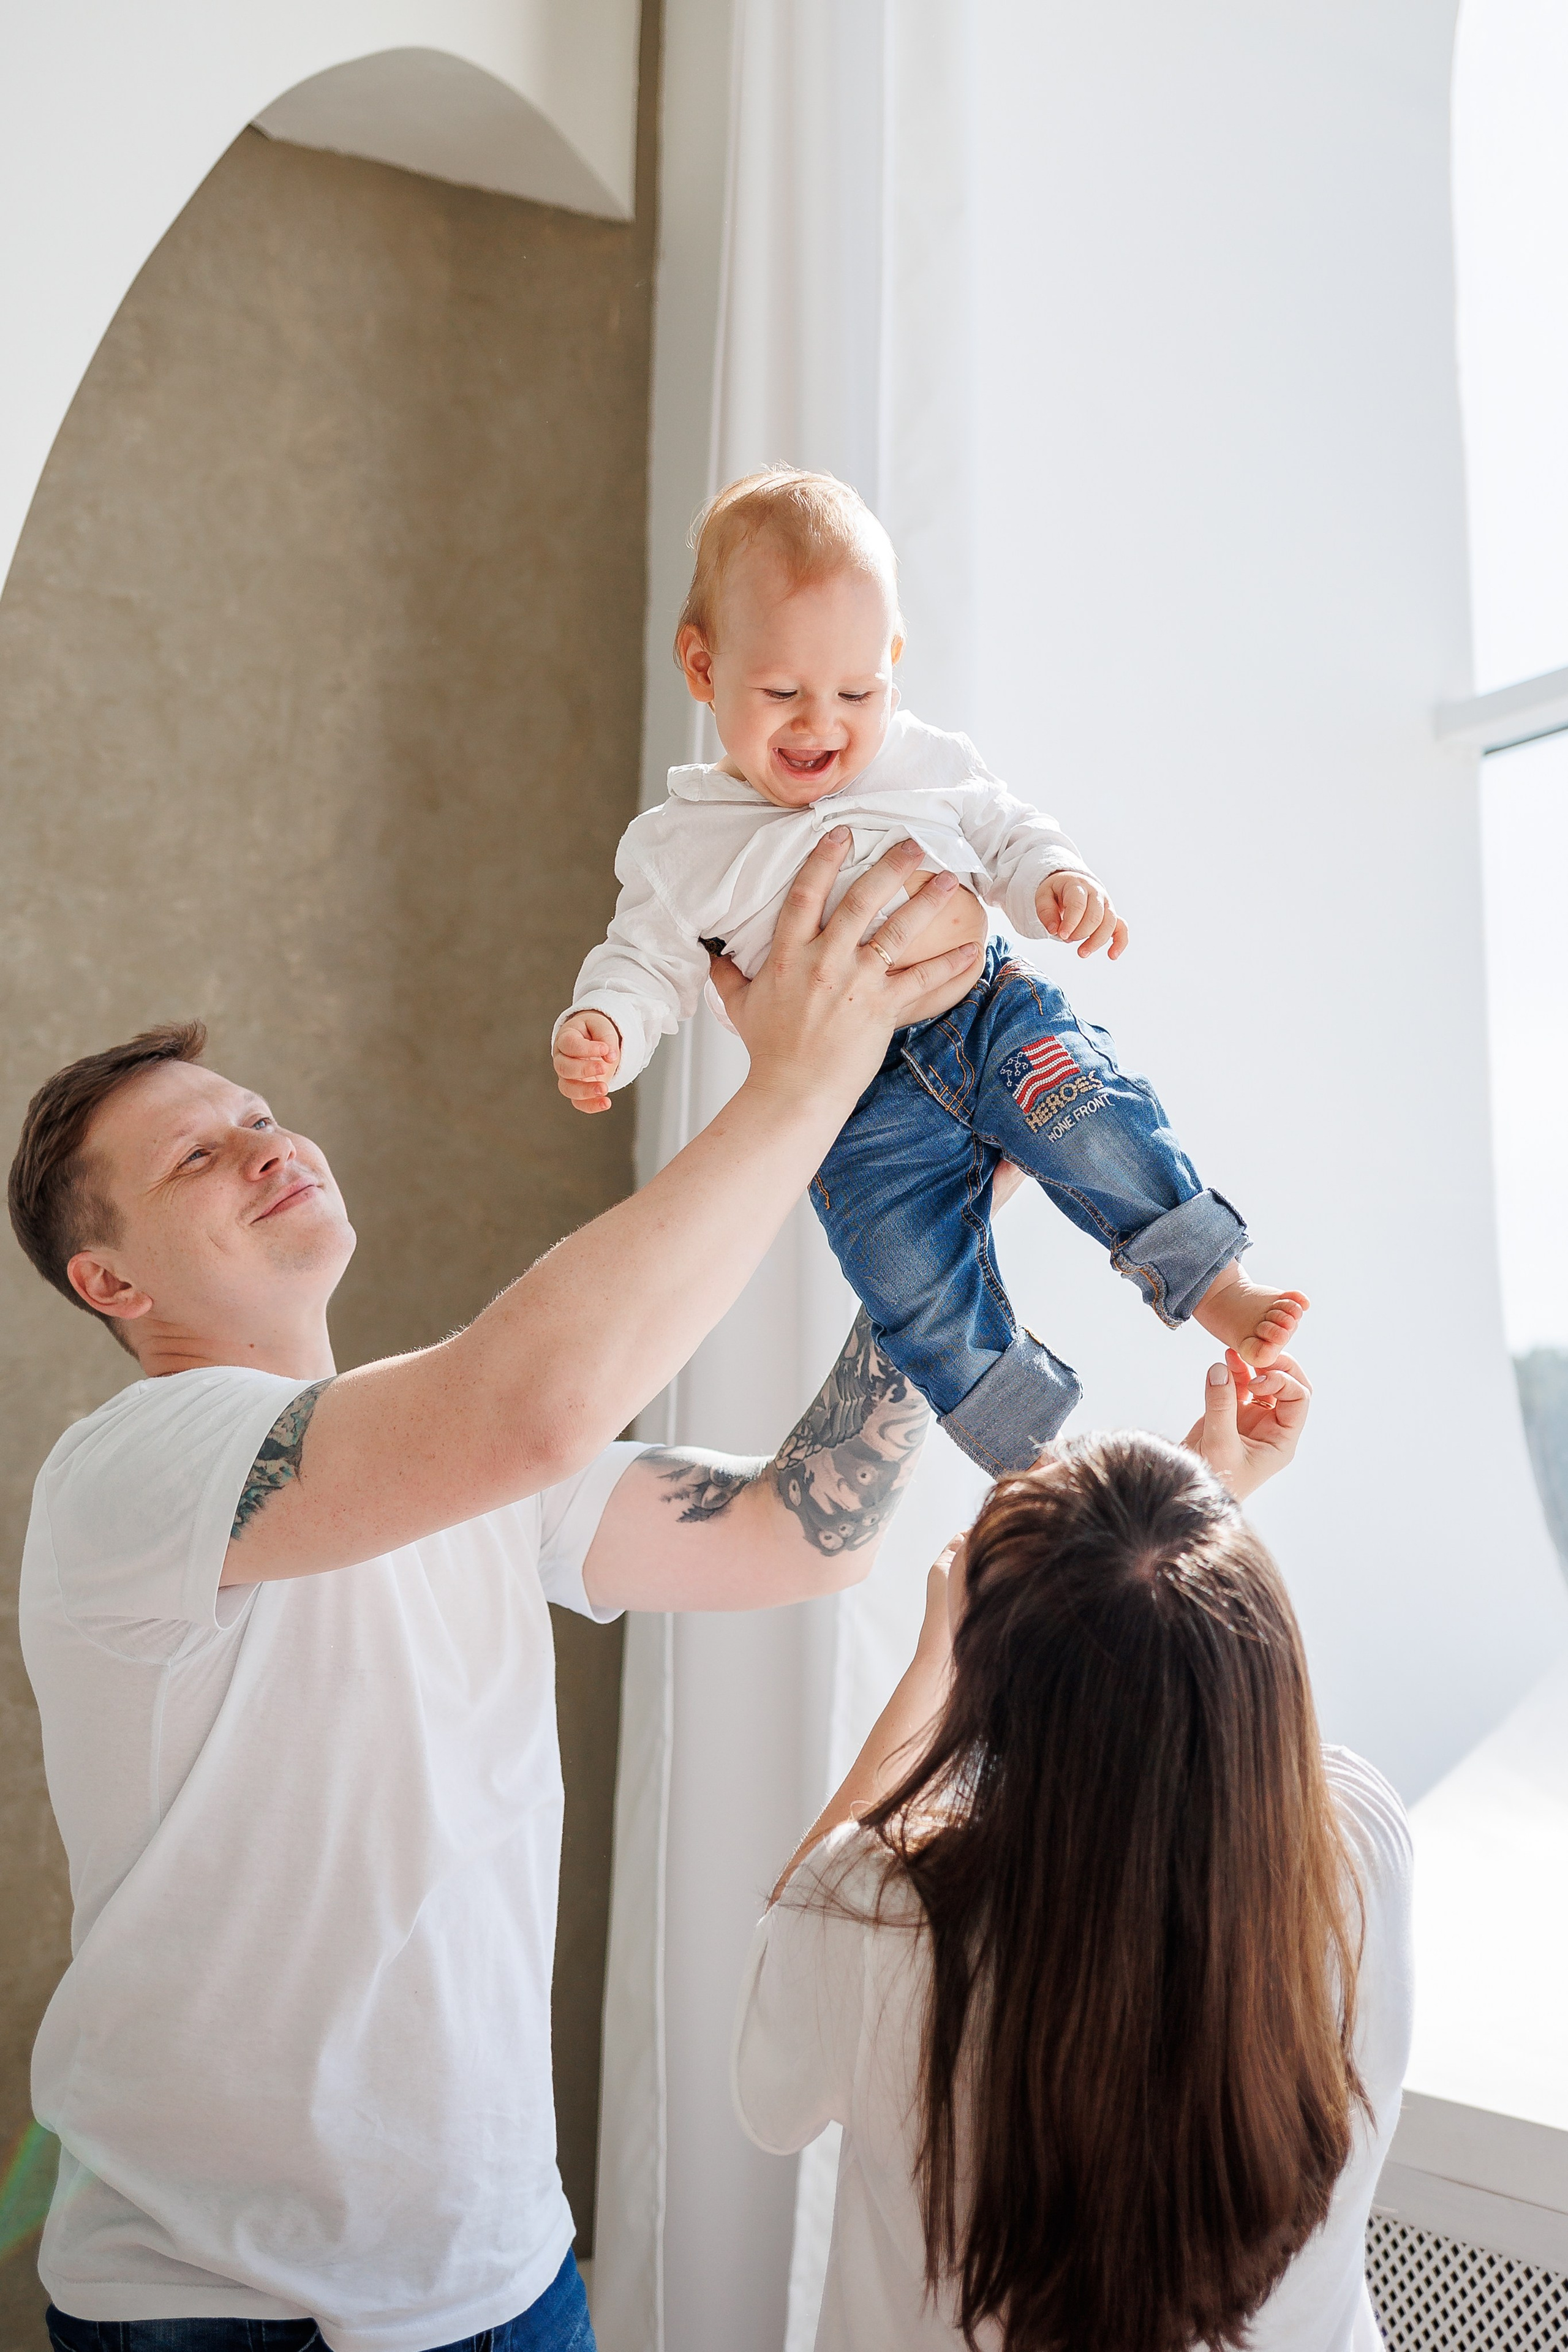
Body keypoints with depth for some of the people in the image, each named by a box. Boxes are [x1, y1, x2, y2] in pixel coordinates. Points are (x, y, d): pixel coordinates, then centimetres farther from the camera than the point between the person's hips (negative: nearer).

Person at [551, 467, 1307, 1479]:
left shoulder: (923, 761, 9)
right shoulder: (685, 846, 5)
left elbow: (1004, 832, 17)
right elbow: (650, 963, 7)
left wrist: (1058, 880, -5)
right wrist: (601, 1026, -14)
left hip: (989, 1009, 2)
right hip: (861, 1101, -2)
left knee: (1084, 1109, -27)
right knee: (922, 1294, -15)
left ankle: (1212, 1282, -14)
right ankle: (1041, 1449, -1)